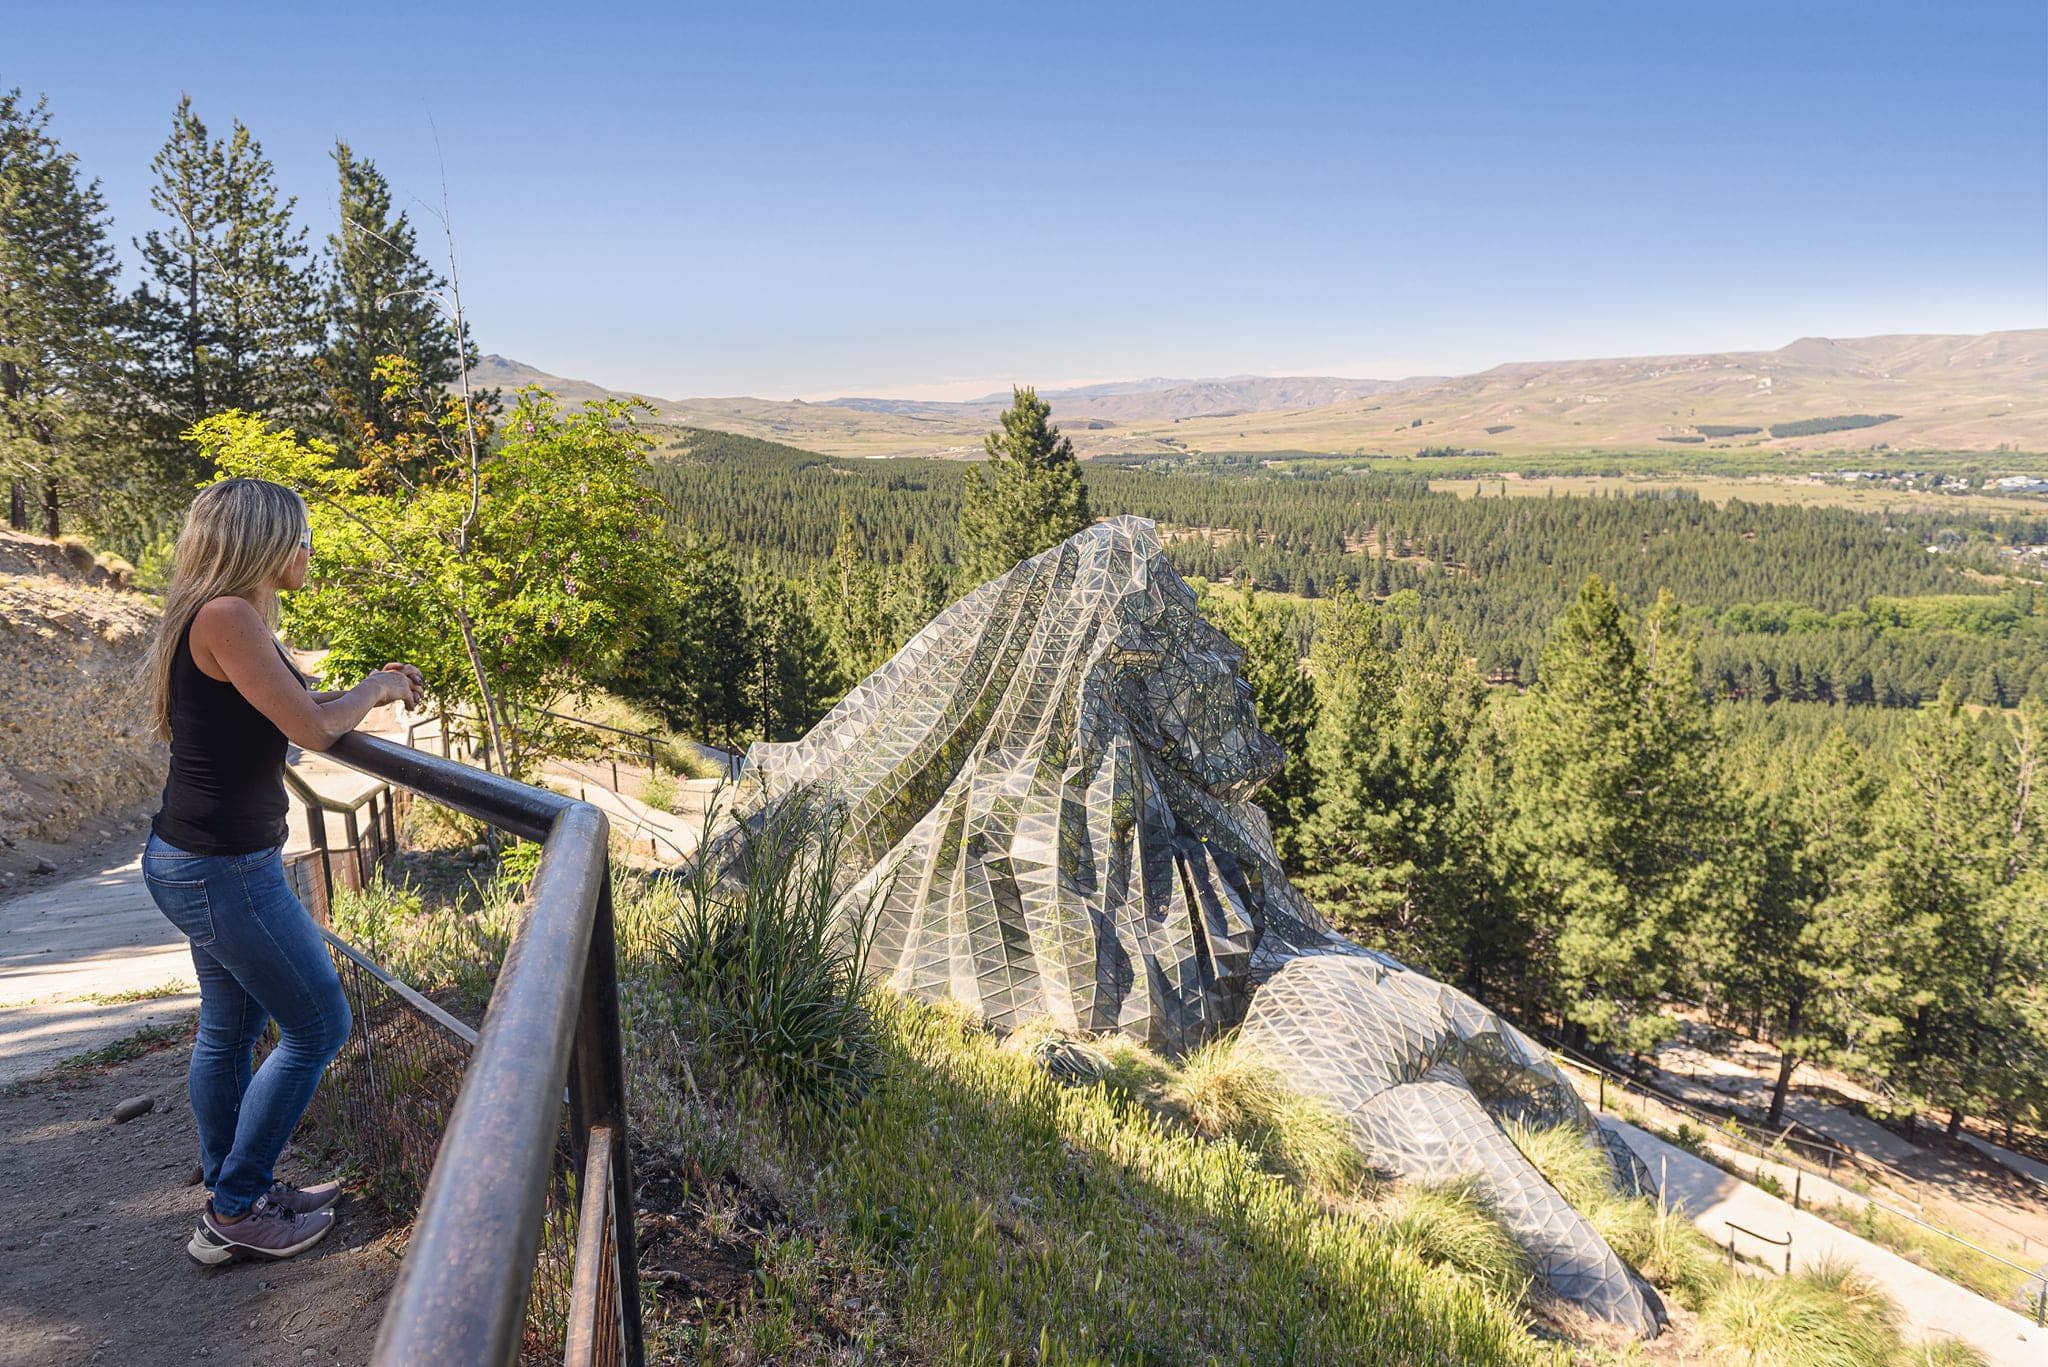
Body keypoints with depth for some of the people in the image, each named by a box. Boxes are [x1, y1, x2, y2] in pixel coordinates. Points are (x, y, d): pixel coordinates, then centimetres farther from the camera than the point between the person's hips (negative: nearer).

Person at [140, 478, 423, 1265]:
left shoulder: (227, 619, 10)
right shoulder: (227, 617, -21)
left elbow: (284, 715, 16)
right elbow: (313, 729, -21)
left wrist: (369, 692, 14)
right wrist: (373, 691, -4)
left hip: (209, 864, 10)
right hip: (221, 870, -10)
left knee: (232, 1028, 20)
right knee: (317, 1026, 3)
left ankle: (236, 1193, 35)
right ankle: (234, 1210, 15)